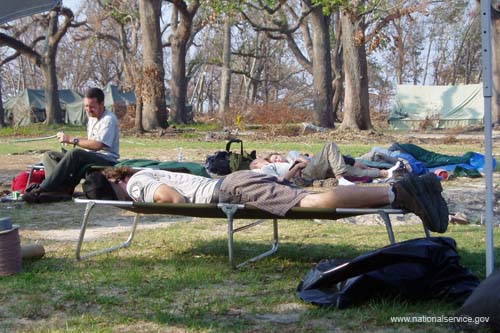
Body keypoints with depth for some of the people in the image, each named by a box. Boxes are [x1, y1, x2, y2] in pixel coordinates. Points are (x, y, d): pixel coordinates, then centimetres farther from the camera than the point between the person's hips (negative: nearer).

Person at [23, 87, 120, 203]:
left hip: (106, 160, -10)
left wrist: (72, 139, -19)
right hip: (90, 158, 10)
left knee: (74, 153, -37)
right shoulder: (92, 118, 20)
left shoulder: (109, 119, -10)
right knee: (49, 155, -2)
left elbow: (98, 145, -22)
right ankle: (62, 188, -33)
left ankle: (41, 190, -38)